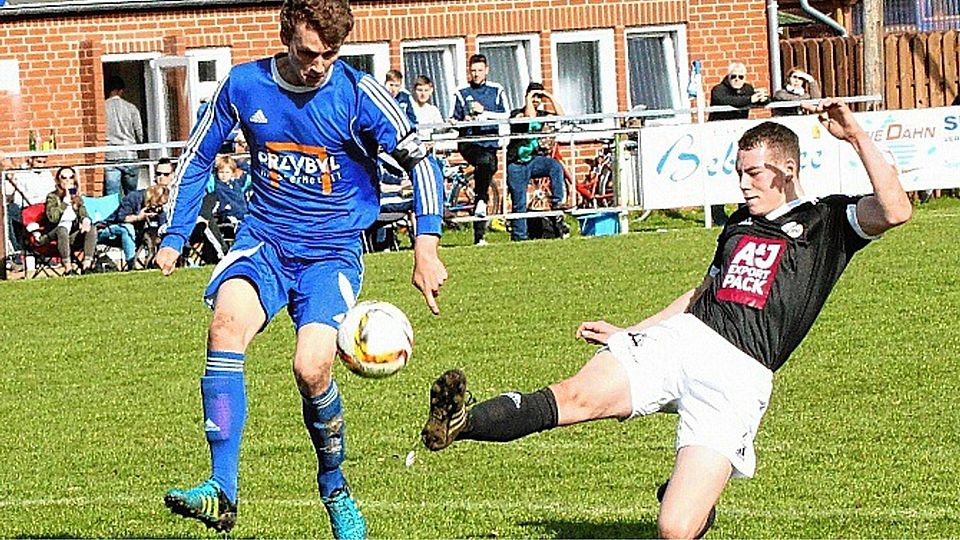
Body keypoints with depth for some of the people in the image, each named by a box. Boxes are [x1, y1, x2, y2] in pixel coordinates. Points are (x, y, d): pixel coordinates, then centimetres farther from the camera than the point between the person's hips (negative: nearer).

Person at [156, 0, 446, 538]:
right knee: (227, 322, -30)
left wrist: (426, 251, -6)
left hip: (333, 249, -2)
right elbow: (198, 158, 13)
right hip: (264, 237, 2)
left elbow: (419, 161, 1)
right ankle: (222, 492, -32)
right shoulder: (244, 85, -2)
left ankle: (335, 488, 7)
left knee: (312, 368, -23)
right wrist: (174, 237, 8)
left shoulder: (359, 93, -8)